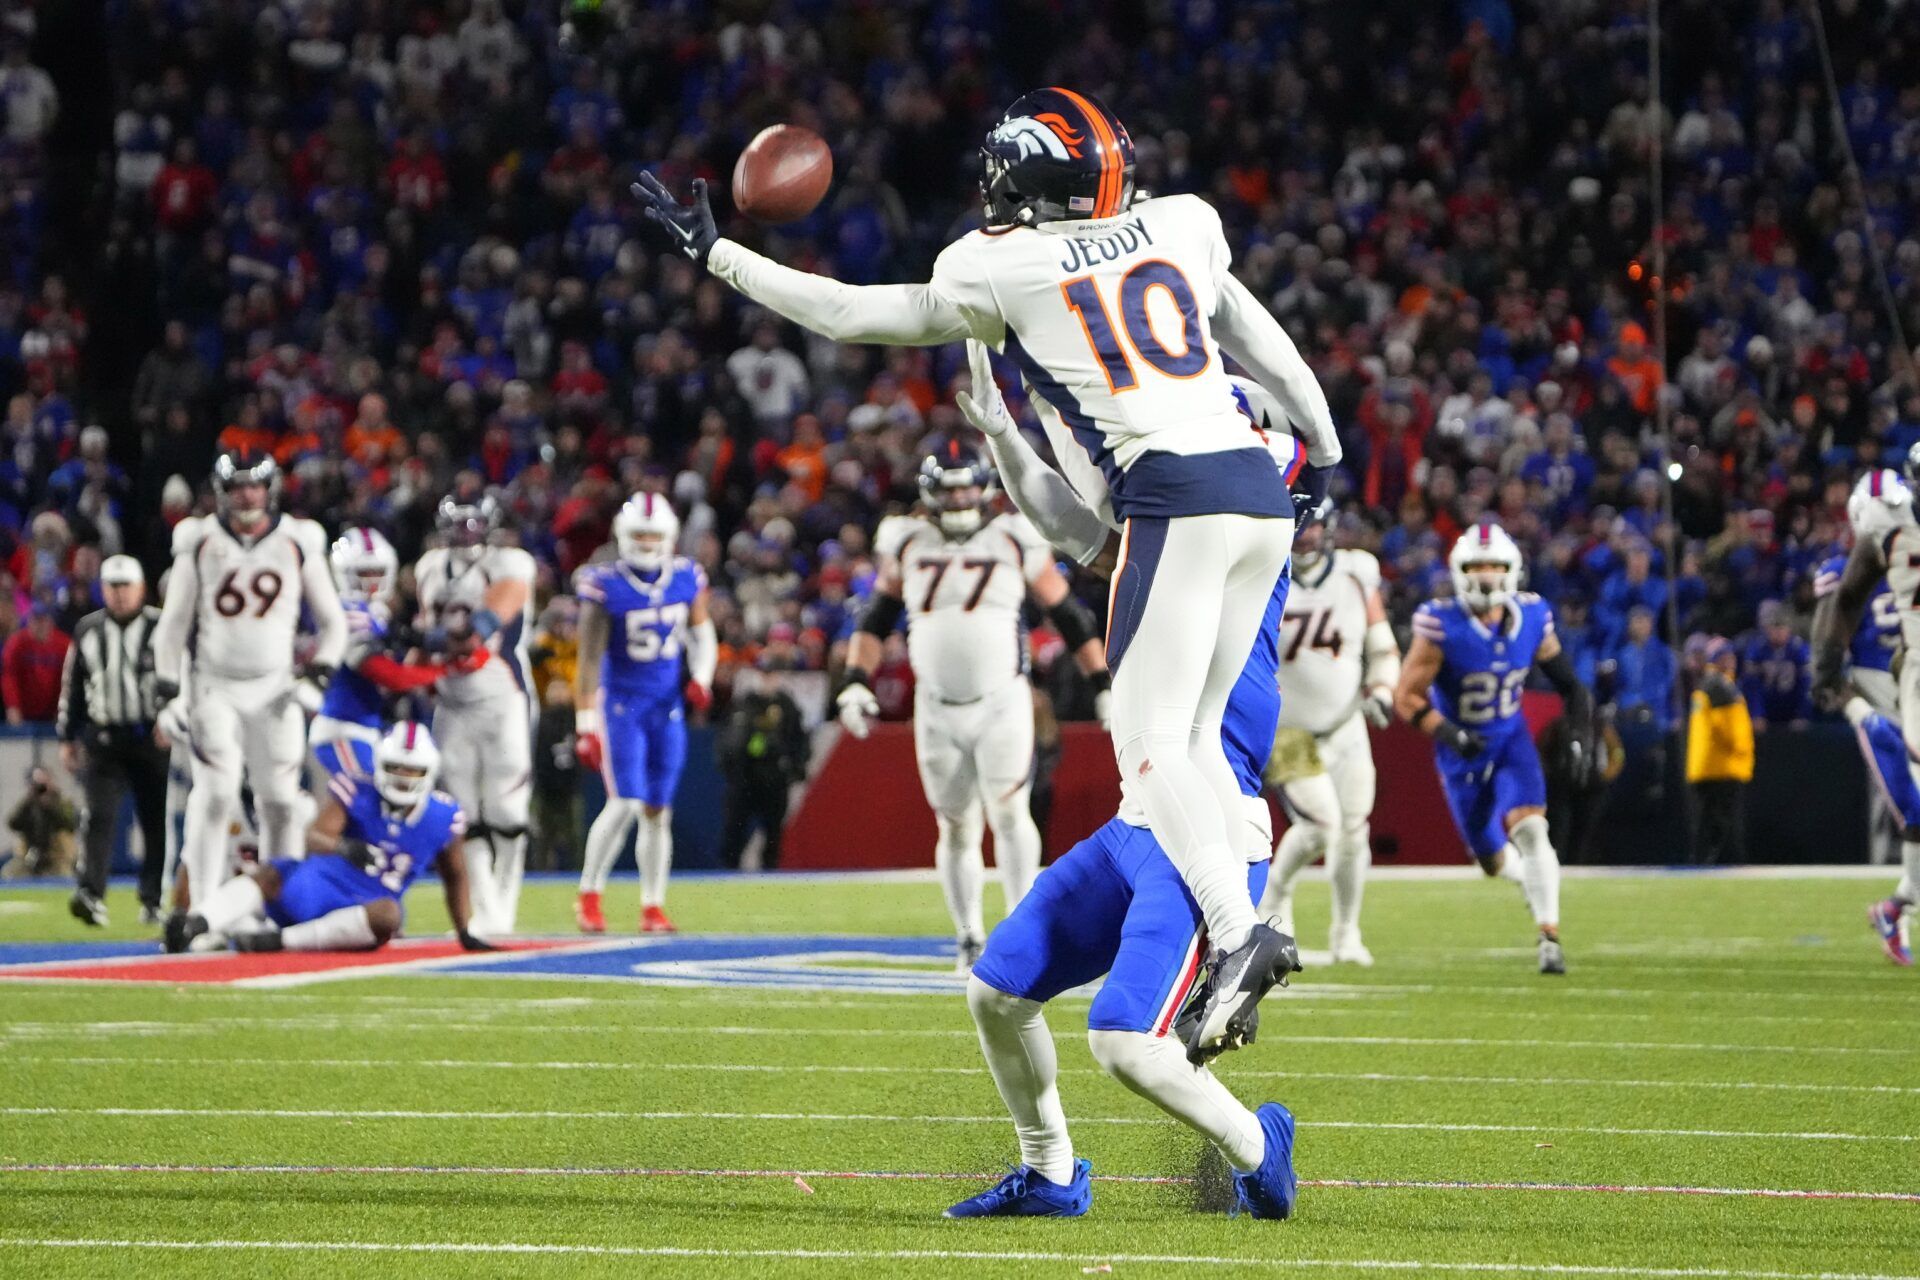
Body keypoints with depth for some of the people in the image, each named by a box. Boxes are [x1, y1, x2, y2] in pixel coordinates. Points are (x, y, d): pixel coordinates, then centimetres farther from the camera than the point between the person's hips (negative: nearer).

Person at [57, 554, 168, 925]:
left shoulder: (162, 628, -1)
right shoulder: (87, 630, 10)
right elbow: (72, 686, 15)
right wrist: (67, 738, 14)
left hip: (152, 738, -2)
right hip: (103, 739, 2)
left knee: (155, 821, 4)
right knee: (100, 815, -12)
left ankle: (153, 899, 13)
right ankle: (91, 894, -22)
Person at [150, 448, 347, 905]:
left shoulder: (298, 543, 4)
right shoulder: (200, 542, 2)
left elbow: (332, 620, 11)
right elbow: (174, 621, 7)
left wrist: (321, 667, -4)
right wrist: (166, 686, 0)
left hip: (274, 687, 2)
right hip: (214, 686, -2)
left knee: (279, 798, 1)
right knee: (216, 793, -14)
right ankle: (204, 903, -11)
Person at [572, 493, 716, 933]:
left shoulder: (687, 579, -1)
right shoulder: (604, 586, -13)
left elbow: (702, 632, 16)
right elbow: (589, 660, -11)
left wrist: (701, 678, -1)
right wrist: (585, 723, -12)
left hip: (668, 704, 4)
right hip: (621, 701, -4)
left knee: (658, 811, 6)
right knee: (625, 804, -14)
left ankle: (653, 907, 14)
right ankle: (589, 894, 3)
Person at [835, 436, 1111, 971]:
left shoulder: (1015, 542, 0)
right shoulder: (908, 545, 6)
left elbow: (1069, 615, 5)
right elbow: (876, 620, 14)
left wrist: (1105, 685, 3)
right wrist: (855, 682, 2)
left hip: (1002, 702, -2)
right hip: (937, 709, 2)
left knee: (1008, 810, -17)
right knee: (956, 827, 7)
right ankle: (969, 936, 20)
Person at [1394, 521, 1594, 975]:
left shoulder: (1532, 620, -11)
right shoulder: (1441, 626, -22)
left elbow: (1568, 683, 5)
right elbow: (1407, 698, -19)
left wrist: (1583, 734, -6)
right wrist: (1446, 733, -35)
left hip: (1511, 739, 1)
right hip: (1462, 751, -1)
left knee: (1530, 831, -23)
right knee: (1494, 860, 10)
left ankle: (1549, 934, -21)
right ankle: (1534, 878, 46)